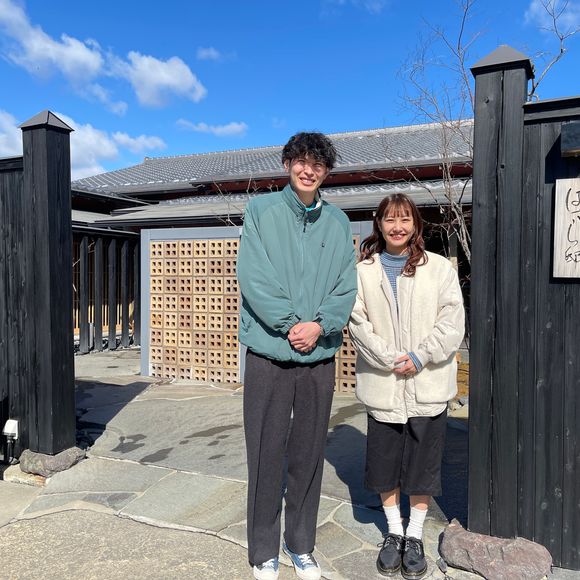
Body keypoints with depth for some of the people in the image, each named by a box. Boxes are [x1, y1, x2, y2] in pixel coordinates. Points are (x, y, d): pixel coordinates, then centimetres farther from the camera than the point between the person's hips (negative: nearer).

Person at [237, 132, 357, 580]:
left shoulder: (338, 222, 9)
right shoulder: (261, 210, 0)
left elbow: (346, 286, 3)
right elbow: (254, 277, -9)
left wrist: (320, 325, -13)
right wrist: (291, 325, -15)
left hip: (320, 357, 3)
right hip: (269, 354, -3)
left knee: (308, 456, 13)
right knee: (266, 455, 5)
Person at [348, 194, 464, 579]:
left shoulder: (440, 268, 1)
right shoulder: (364, 271, 1)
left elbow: (452, 321, -4)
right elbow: (358, 321, -6)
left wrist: (420, 356, -13)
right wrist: (390, 359, -14)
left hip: (428, 384, 0)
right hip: (382, 384, 1)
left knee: (423, 461, 10)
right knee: (385, 461, 11)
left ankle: (415, 536, 31)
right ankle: (394, 533, 33)